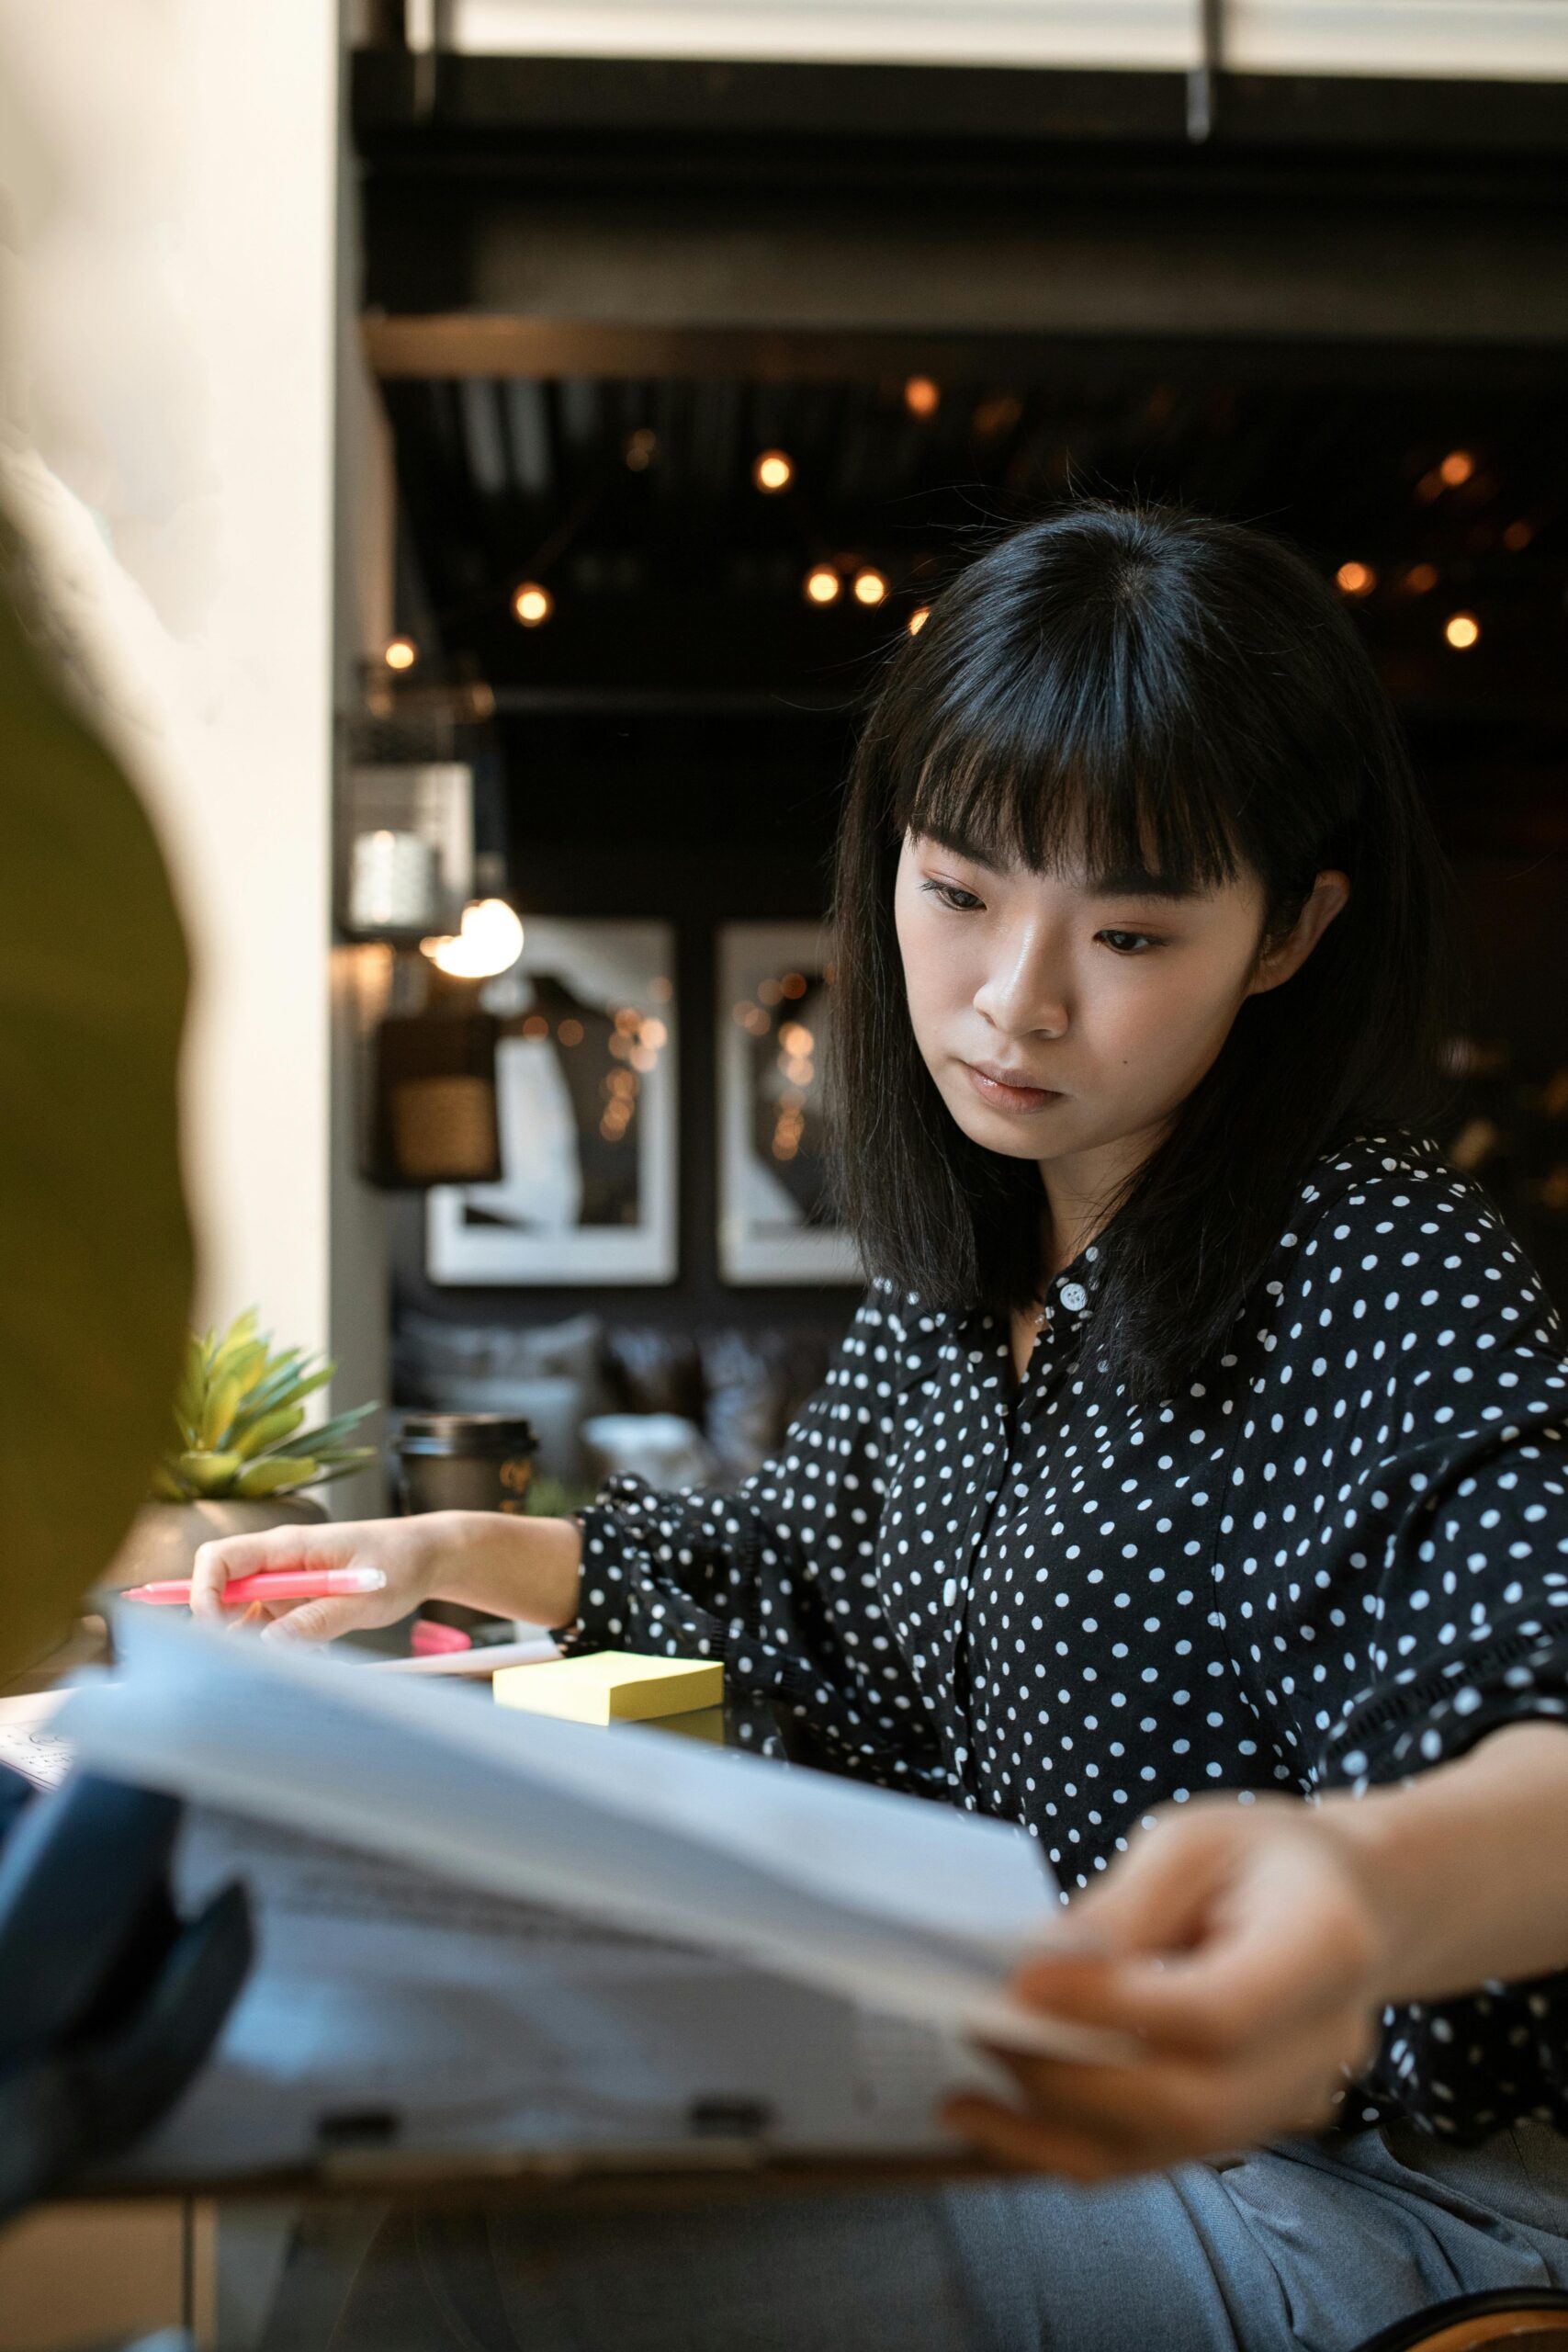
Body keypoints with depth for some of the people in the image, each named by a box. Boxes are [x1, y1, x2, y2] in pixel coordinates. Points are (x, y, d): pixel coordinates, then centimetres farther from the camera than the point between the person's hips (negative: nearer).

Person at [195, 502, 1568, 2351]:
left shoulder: (1380, 1270, -19)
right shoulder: (956, 1264, 6)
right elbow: (790, 1569, 24)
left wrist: (1375, 1886, -56)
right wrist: (461, 1555, 16)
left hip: (1369, 2189, -7)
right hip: (1054, 2107, 8)